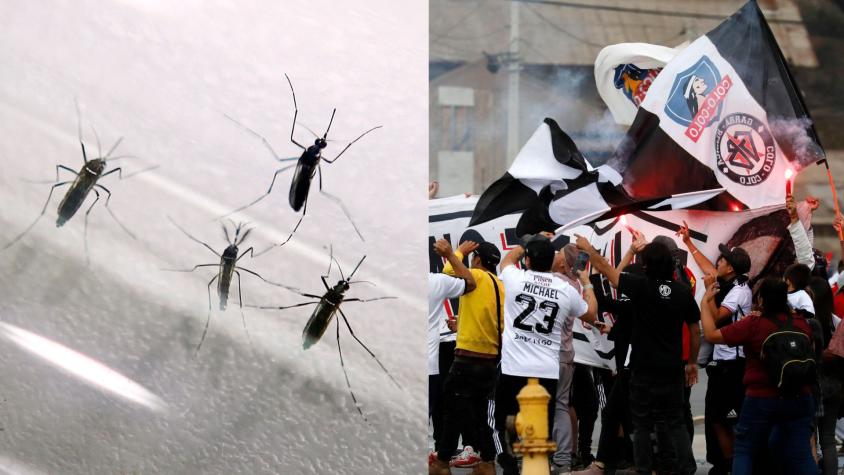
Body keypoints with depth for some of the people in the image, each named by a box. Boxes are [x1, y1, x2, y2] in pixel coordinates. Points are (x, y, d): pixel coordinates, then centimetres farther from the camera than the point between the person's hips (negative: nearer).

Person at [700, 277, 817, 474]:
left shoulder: (753, 324, -14)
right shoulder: (801, 323, -3)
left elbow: (711, 335, -11)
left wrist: (705, 302, 1)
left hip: (761, 399, -3)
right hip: (800, 398, 3)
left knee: (744, 452, 12)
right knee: (801, 455, 5)